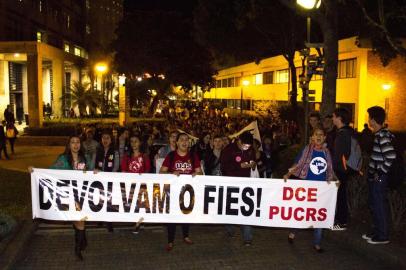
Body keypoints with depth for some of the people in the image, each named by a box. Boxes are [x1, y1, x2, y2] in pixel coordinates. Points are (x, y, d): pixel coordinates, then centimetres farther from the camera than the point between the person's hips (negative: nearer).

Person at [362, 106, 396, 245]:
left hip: (379, 178, -10)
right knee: (373, 204, 18)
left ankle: (382, 236, 12)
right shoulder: (379, 134, 10)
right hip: (374, 177, 10)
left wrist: (381, 172, -20)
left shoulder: (382, 136, -19)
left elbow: (391, 156, -28)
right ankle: (377, 231, 31)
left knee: (379, 206, 0)